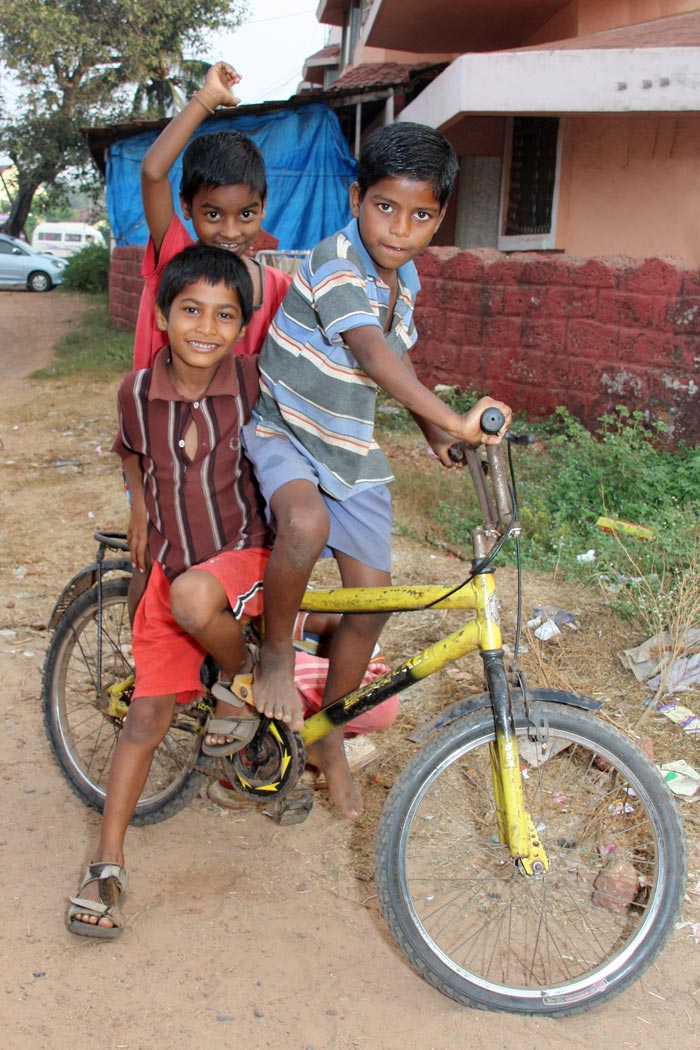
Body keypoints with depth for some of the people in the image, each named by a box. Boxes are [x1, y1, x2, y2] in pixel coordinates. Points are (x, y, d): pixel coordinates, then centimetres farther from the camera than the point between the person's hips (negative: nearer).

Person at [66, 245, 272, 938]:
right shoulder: (137, 391, -5)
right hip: (172, 564, 3)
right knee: (148, 712, 0)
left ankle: (244, 678, -4)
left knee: (193, 598, -38)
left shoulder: (252, 381, -13)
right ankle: (107, 865, 12)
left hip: (245, 554, -3)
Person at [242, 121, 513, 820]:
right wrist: (451, 420, -49)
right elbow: (373, 355, -37)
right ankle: (274, 654, -11)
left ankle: (328, 738, 23)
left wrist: (430, 430, 22)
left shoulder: (404, 278, 4)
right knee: (306, 524, -40)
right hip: (285, 433, -7)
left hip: (351, 452, 7)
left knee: (372, 598, 2)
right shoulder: (335, 261, -21)